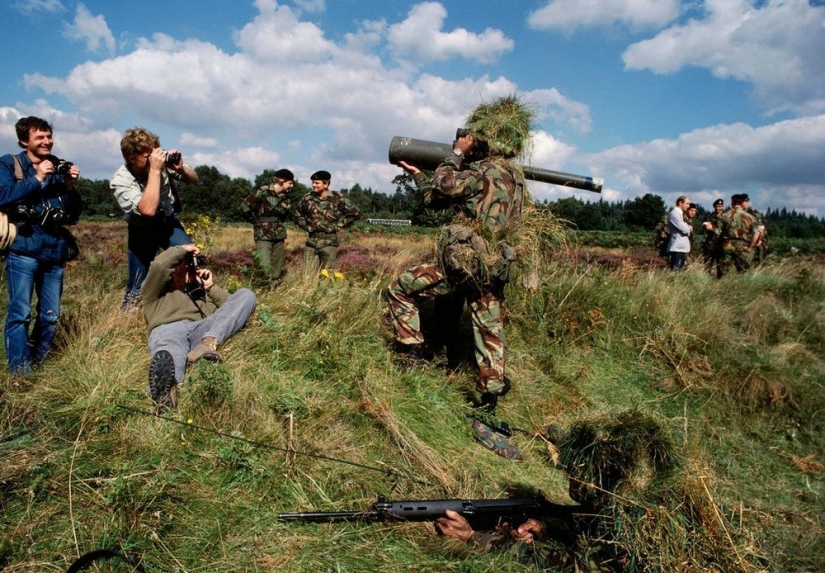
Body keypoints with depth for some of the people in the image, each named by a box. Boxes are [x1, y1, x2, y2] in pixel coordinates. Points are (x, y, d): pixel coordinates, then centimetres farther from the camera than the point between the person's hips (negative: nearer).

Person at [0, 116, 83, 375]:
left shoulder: (60, 167, 14)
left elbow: (74, 213, 13)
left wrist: (70, 186, -3)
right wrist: (37, 179, -12)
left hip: (55, 249, 4)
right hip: (23, 248, -4)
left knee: (50, 315, 8)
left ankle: (39, 363, 22)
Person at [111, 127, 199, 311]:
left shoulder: (161, 159, -20)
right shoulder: (120, 180, -26)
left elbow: (194, 179, -5)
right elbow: (148, 210, -41)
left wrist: (181, 168, -29)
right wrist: (155, 170, -42)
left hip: (169, 223, 2)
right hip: (142, 231, -2)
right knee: (136, 288, 2)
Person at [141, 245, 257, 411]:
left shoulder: (199, 291, 43)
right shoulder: (158, 289, 32)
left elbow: (230, 308, 29)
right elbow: (159, 265, 8)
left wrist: (211, 287, 24)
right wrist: (182, 250, 21)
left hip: (200, 329, 4)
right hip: (167, 329, -3)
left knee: (246, 295, -12)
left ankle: (208, 343, -37)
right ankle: (166, 385, -81)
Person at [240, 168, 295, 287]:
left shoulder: (285, 198, 9)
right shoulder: (264, 192, -10)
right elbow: (245, 207, -9)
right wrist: (256, 221, 1)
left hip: (279, 235, 6)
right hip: (263, 235, -6)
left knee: (277, 268, 6)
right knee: (265, 266, -17)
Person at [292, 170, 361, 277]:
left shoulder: (338, 199, -5)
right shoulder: (308, 198, 5)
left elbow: (356, 213, -1)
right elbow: (297, 215, 20)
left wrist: (338, 225, -3)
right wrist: (307, 226, 6)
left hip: (329, 243, -3)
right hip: (311, 243, 3)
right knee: (308, 277, 2)